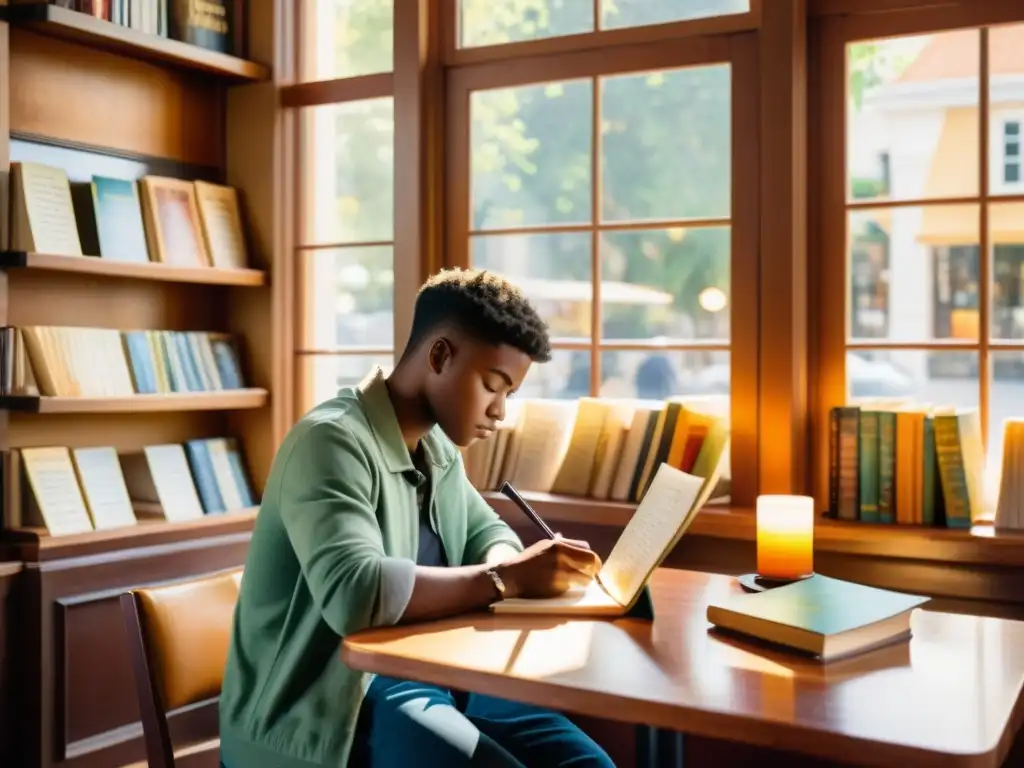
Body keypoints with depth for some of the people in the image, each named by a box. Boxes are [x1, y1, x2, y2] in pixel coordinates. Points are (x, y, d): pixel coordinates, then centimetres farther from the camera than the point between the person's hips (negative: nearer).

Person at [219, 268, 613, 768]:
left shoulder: (437, 446, 7)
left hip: (428, 678, 9)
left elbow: (486, 531, 22)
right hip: (329, 710, -8)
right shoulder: (333, 440, -20)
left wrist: (507, 565, -3)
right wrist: (506, 578, -25)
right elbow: (355, 592, -34)